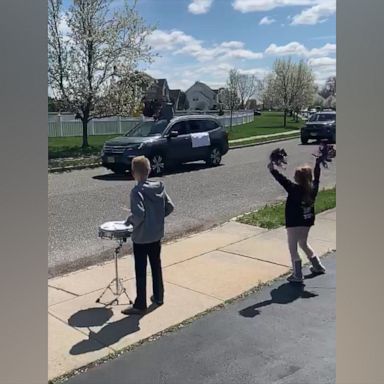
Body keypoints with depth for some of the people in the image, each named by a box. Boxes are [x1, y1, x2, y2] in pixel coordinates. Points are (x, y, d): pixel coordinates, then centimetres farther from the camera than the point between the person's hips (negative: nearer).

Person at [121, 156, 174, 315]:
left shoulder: (137, 191, -20)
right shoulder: (159, 187, -1)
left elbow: (138, 215, -28)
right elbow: (170, 207, 2)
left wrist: (129, 221, -9)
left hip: (141, 237, -6)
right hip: (157, 235, 6)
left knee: (141, 271, 3)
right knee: (156, 266, 20)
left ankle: (140, 305, 11)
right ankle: (158, 296, 32)